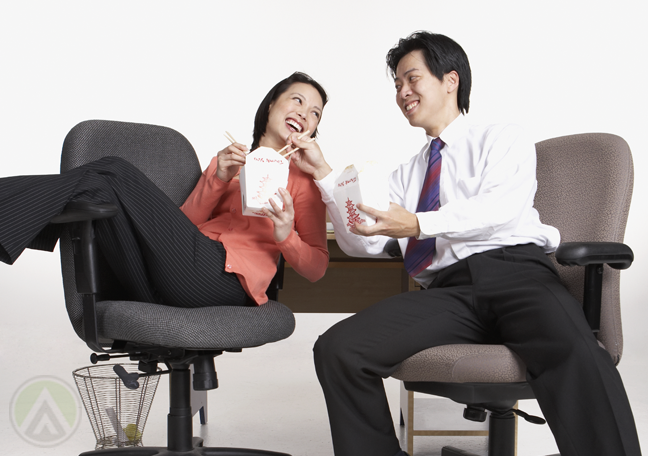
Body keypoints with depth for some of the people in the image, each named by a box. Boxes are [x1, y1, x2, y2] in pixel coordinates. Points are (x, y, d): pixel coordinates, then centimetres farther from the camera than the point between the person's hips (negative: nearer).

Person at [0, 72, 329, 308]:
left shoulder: (304, 179, 21)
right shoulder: (230, 163, 33)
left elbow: (316, 268, 10)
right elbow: (185, 223, 18)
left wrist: (286, 237, -10)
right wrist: (218, 180, 3)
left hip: (226, 282, -5)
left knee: (114, 173, -18)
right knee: (98, 192, -20)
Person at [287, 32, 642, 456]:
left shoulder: (504, 139, 17)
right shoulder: (406, 174, 33)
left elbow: (501, 208, -4)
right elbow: (363, 243, 19)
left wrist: (418, 224, -17)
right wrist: (324, 174, 9)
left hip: (514, 271, -4)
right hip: (447, 290, 4)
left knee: (574, 353, -39)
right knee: (337, 349, -22)